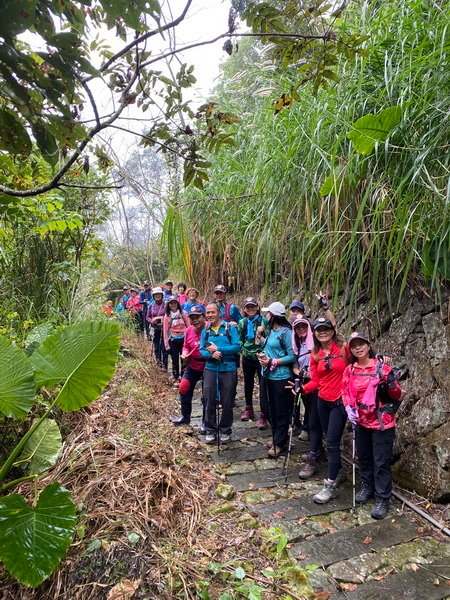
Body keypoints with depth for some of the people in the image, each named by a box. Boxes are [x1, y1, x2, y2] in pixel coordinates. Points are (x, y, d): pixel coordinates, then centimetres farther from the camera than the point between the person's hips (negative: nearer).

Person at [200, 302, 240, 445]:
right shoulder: (205, 331, 8)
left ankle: (225, 431, 23)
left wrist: (218, 349, -16)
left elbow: (237, 347, -10)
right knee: (209, 401, 3)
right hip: (210, 369, 2)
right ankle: (211, 430, 18)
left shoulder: (230, 328, -1)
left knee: (227, 402, 6)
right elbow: (202, 351, 2)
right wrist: (211, 354, -19)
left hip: (228, 370, -2)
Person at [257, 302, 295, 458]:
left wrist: (272, 362, -18)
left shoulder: (286, 333, -14)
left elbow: (292, 357, -16)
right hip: (267, 375, 8)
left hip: (280, 377, -8)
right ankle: (276, 436, 34)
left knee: (281, 412, 5)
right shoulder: (269, 331, 7)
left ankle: (279, 443, 18)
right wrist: (261, 355, -4)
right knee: (268, 408, 17)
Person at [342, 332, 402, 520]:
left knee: (381, 462, 3)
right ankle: (367, 487, 40)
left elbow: (397, 395, -8)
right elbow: (345, 391, 10)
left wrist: (391, 382, -28)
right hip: (361, 420, 5)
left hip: (381, 422, -5)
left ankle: (382, 500, 17)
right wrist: (348, 408, -6)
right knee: (364, 457, 19)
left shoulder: (382, 367, -13)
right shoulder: (350, 370, 0)